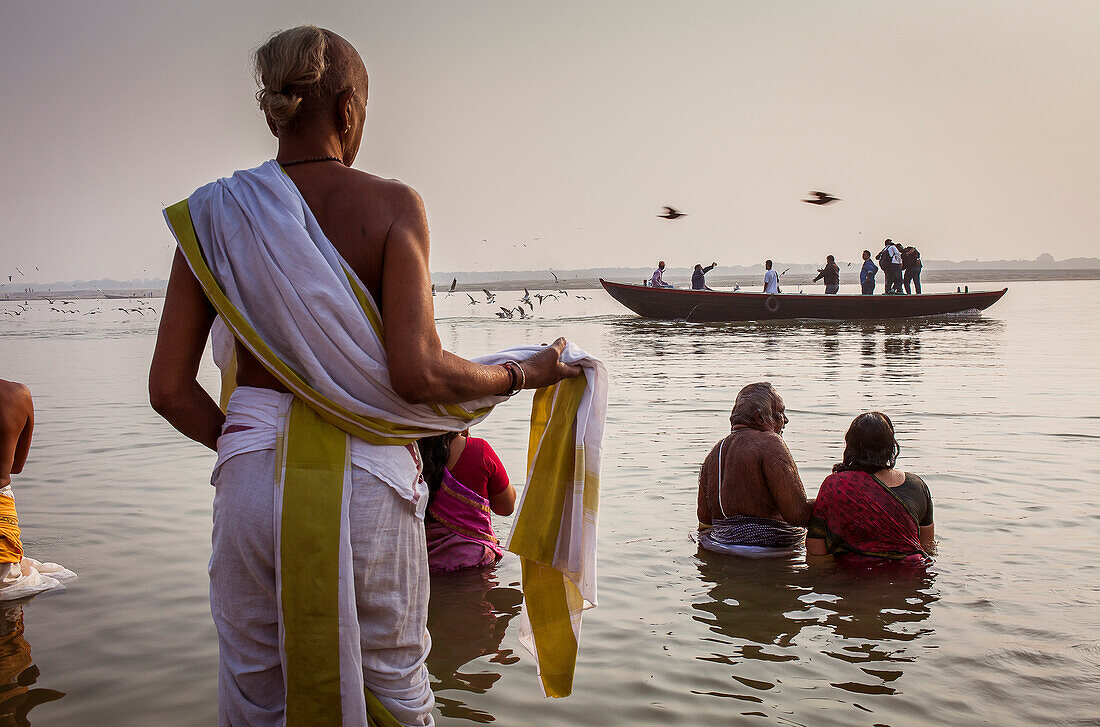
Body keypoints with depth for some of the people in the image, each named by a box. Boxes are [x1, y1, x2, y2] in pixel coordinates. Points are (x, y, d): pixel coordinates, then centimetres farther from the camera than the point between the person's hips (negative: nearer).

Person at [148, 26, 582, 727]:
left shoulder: (214, 215, 3)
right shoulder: (392, 205, -6)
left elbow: (170, 388, 1)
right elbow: (417, 374, -15)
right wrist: (521, 374, 1)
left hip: (253, 484, 3)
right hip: (369, 484, -2)